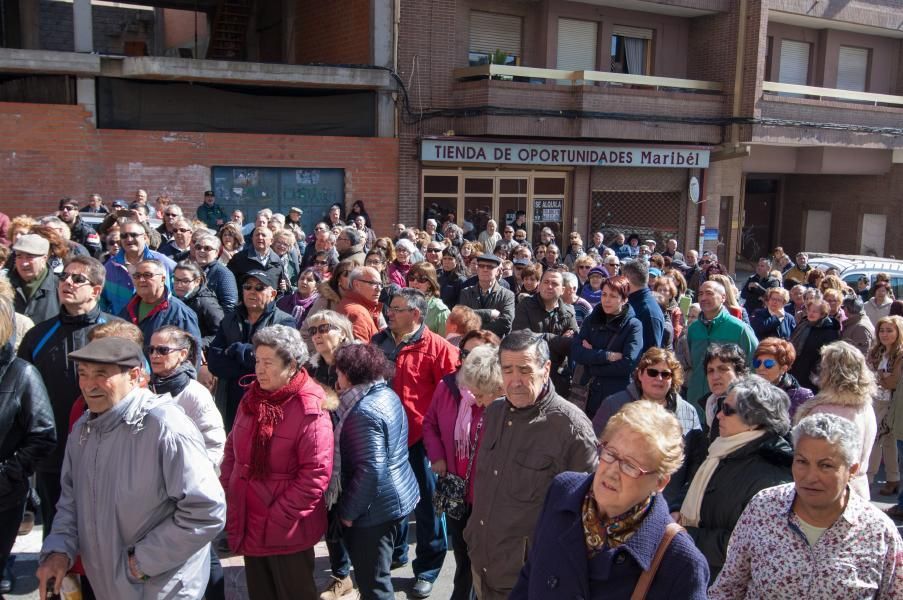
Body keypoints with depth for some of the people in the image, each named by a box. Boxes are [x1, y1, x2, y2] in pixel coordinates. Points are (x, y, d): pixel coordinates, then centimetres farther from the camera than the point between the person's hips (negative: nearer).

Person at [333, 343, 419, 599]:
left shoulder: (364, 412, -23)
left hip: (376, 508, -10)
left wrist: (347, 511, -16)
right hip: (398, 495, 10)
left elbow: (370, 471, -27)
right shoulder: (388, 394, 6)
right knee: (377, 576, 25)